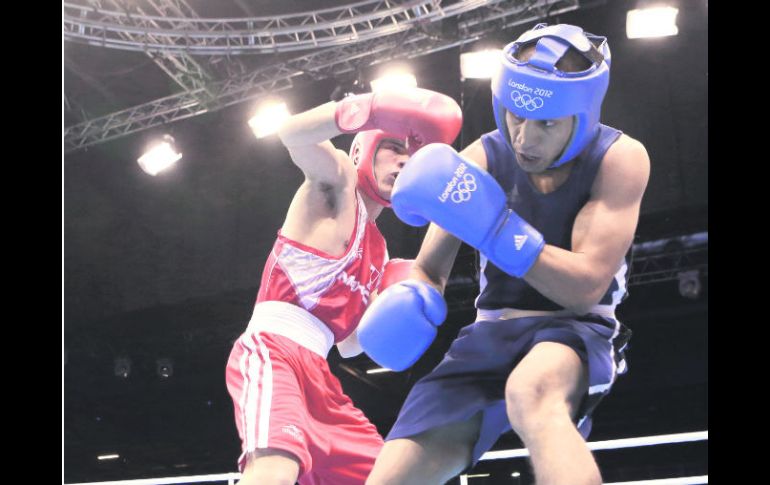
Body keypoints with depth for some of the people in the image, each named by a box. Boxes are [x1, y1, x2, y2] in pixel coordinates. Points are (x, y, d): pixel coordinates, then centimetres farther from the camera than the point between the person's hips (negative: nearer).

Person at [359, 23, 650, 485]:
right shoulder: (481, 159, -2)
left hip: (575, 328, -3)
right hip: (491, 333, 4)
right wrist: (411, 303, -22)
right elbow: (429, 271, 3)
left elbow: (585, 287, -20)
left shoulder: (620, 159, -11)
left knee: (532, 393, -42)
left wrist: (492, 226, -30)